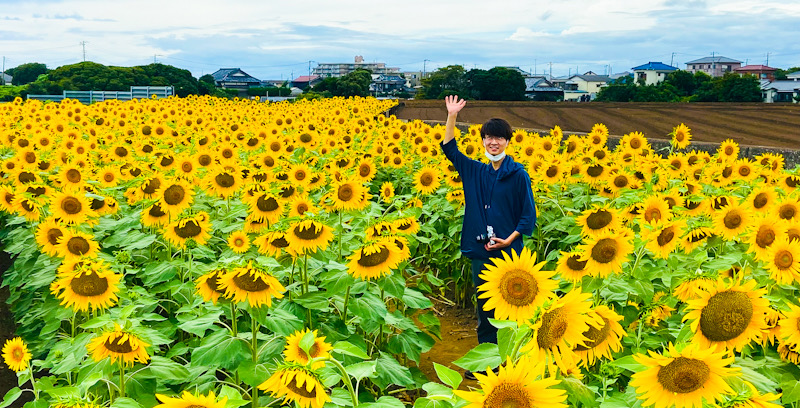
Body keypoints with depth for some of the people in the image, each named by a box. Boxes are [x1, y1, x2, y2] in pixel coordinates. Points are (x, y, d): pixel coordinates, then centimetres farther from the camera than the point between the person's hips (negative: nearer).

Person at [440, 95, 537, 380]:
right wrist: (452, 117, -1)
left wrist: (509, 239, -16)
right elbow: (449, 148, 9)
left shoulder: (518, 174, -5)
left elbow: (529, 214, -4)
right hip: (480, 252, 4)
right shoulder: (474, 171, 7)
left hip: (508, 252, -4)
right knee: (484, 308, 13)